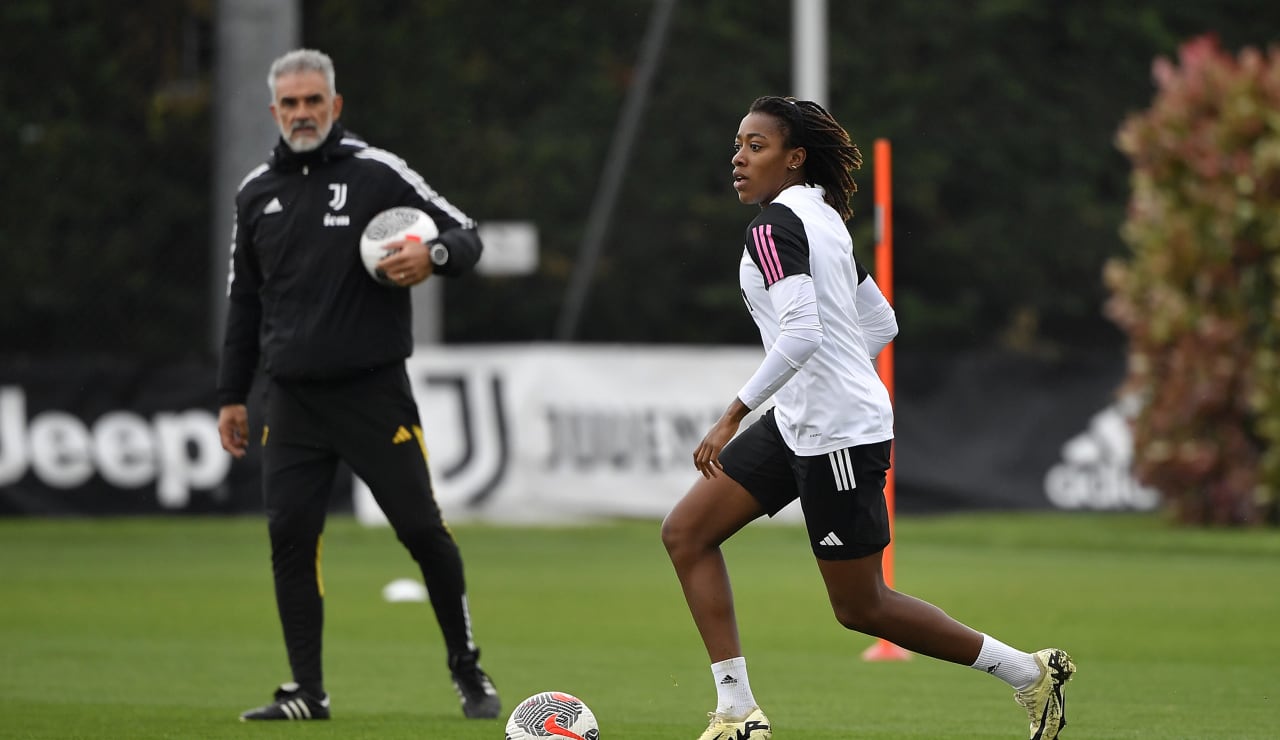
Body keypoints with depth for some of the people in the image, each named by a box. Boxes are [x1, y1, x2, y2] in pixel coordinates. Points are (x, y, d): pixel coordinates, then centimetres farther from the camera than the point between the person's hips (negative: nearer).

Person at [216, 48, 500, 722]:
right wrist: (231, 396, 17)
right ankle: (306, 692, 4)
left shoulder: (377, 173, -3)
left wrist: (435, 254, -26)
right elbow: (244, 300, 19)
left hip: (373, 391, -4)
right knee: (289, 535, -4)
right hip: (292, 400, 4)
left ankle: (469, 672, 13)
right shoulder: (256, 192, 11)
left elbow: (466, 237, -3)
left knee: (422, 529, -4)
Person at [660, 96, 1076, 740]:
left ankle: (1029, 673, 12)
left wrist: (735, 414, -26)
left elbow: (801, 332, -29)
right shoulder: (823, 217, 13)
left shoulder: (775, 225, -16)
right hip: (796, 425, 10)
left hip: (837, 435, -10)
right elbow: (881, 323, 19)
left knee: (859, 607, 0)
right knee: (685, 532, 5)